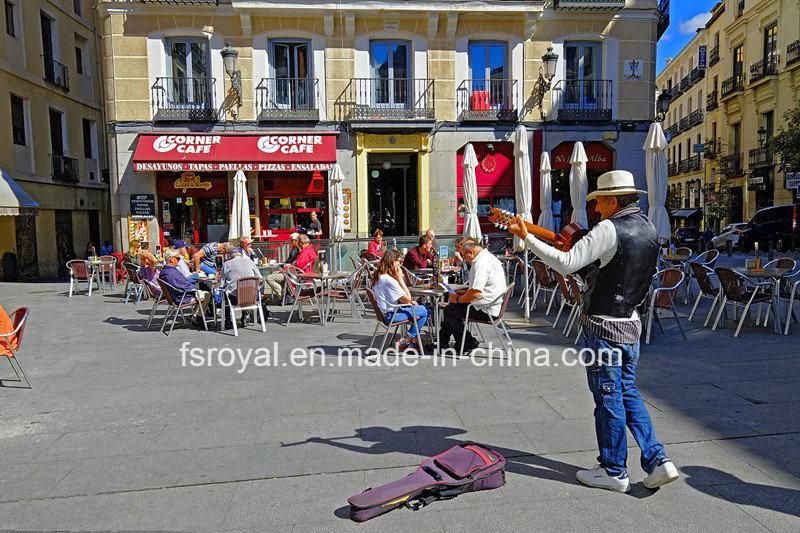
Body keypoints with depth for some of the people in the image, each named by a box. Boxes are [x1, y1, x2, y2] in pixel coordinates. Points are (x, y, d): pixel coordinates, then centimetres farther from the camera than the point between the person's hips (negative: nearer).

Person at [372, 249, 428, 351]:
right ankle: (406, 340, 6)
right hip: (390, 315, -10)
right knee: (424, 311, -6)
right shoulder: (389, 280, -24)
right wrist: (400, 278, -15)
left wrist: (409, 301, 4)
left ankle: (413, 341, 16)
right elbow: (407, 298, -18)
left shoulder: (379, 276, 7)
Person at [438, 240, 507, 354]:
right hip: (493, 304, 11)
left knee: (450, 310, -6)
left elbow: (475, 293, -28)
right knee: (451, 305, 17)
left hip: (487, 310, -11)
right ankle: (442, 340, 23)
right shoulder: (488, 256, 12)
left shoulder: (481, 264, -22)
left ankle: (468, 344, 4)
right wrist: (465, 292, 15)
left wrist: (458, 299, -12)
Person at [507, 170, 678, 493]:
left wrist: (526, 237, -19)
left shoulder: (610, 229, -17)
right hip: (631, 324, 8)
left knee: (609, 399, 4)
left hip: (604, 327, -8)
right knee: (628, 394, 19)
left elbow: (566, 264, -23)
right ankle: (657, 461, 18)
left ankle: (614, 472, 18)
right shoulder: (648, 229, 10)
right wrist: (579, 243, 12)